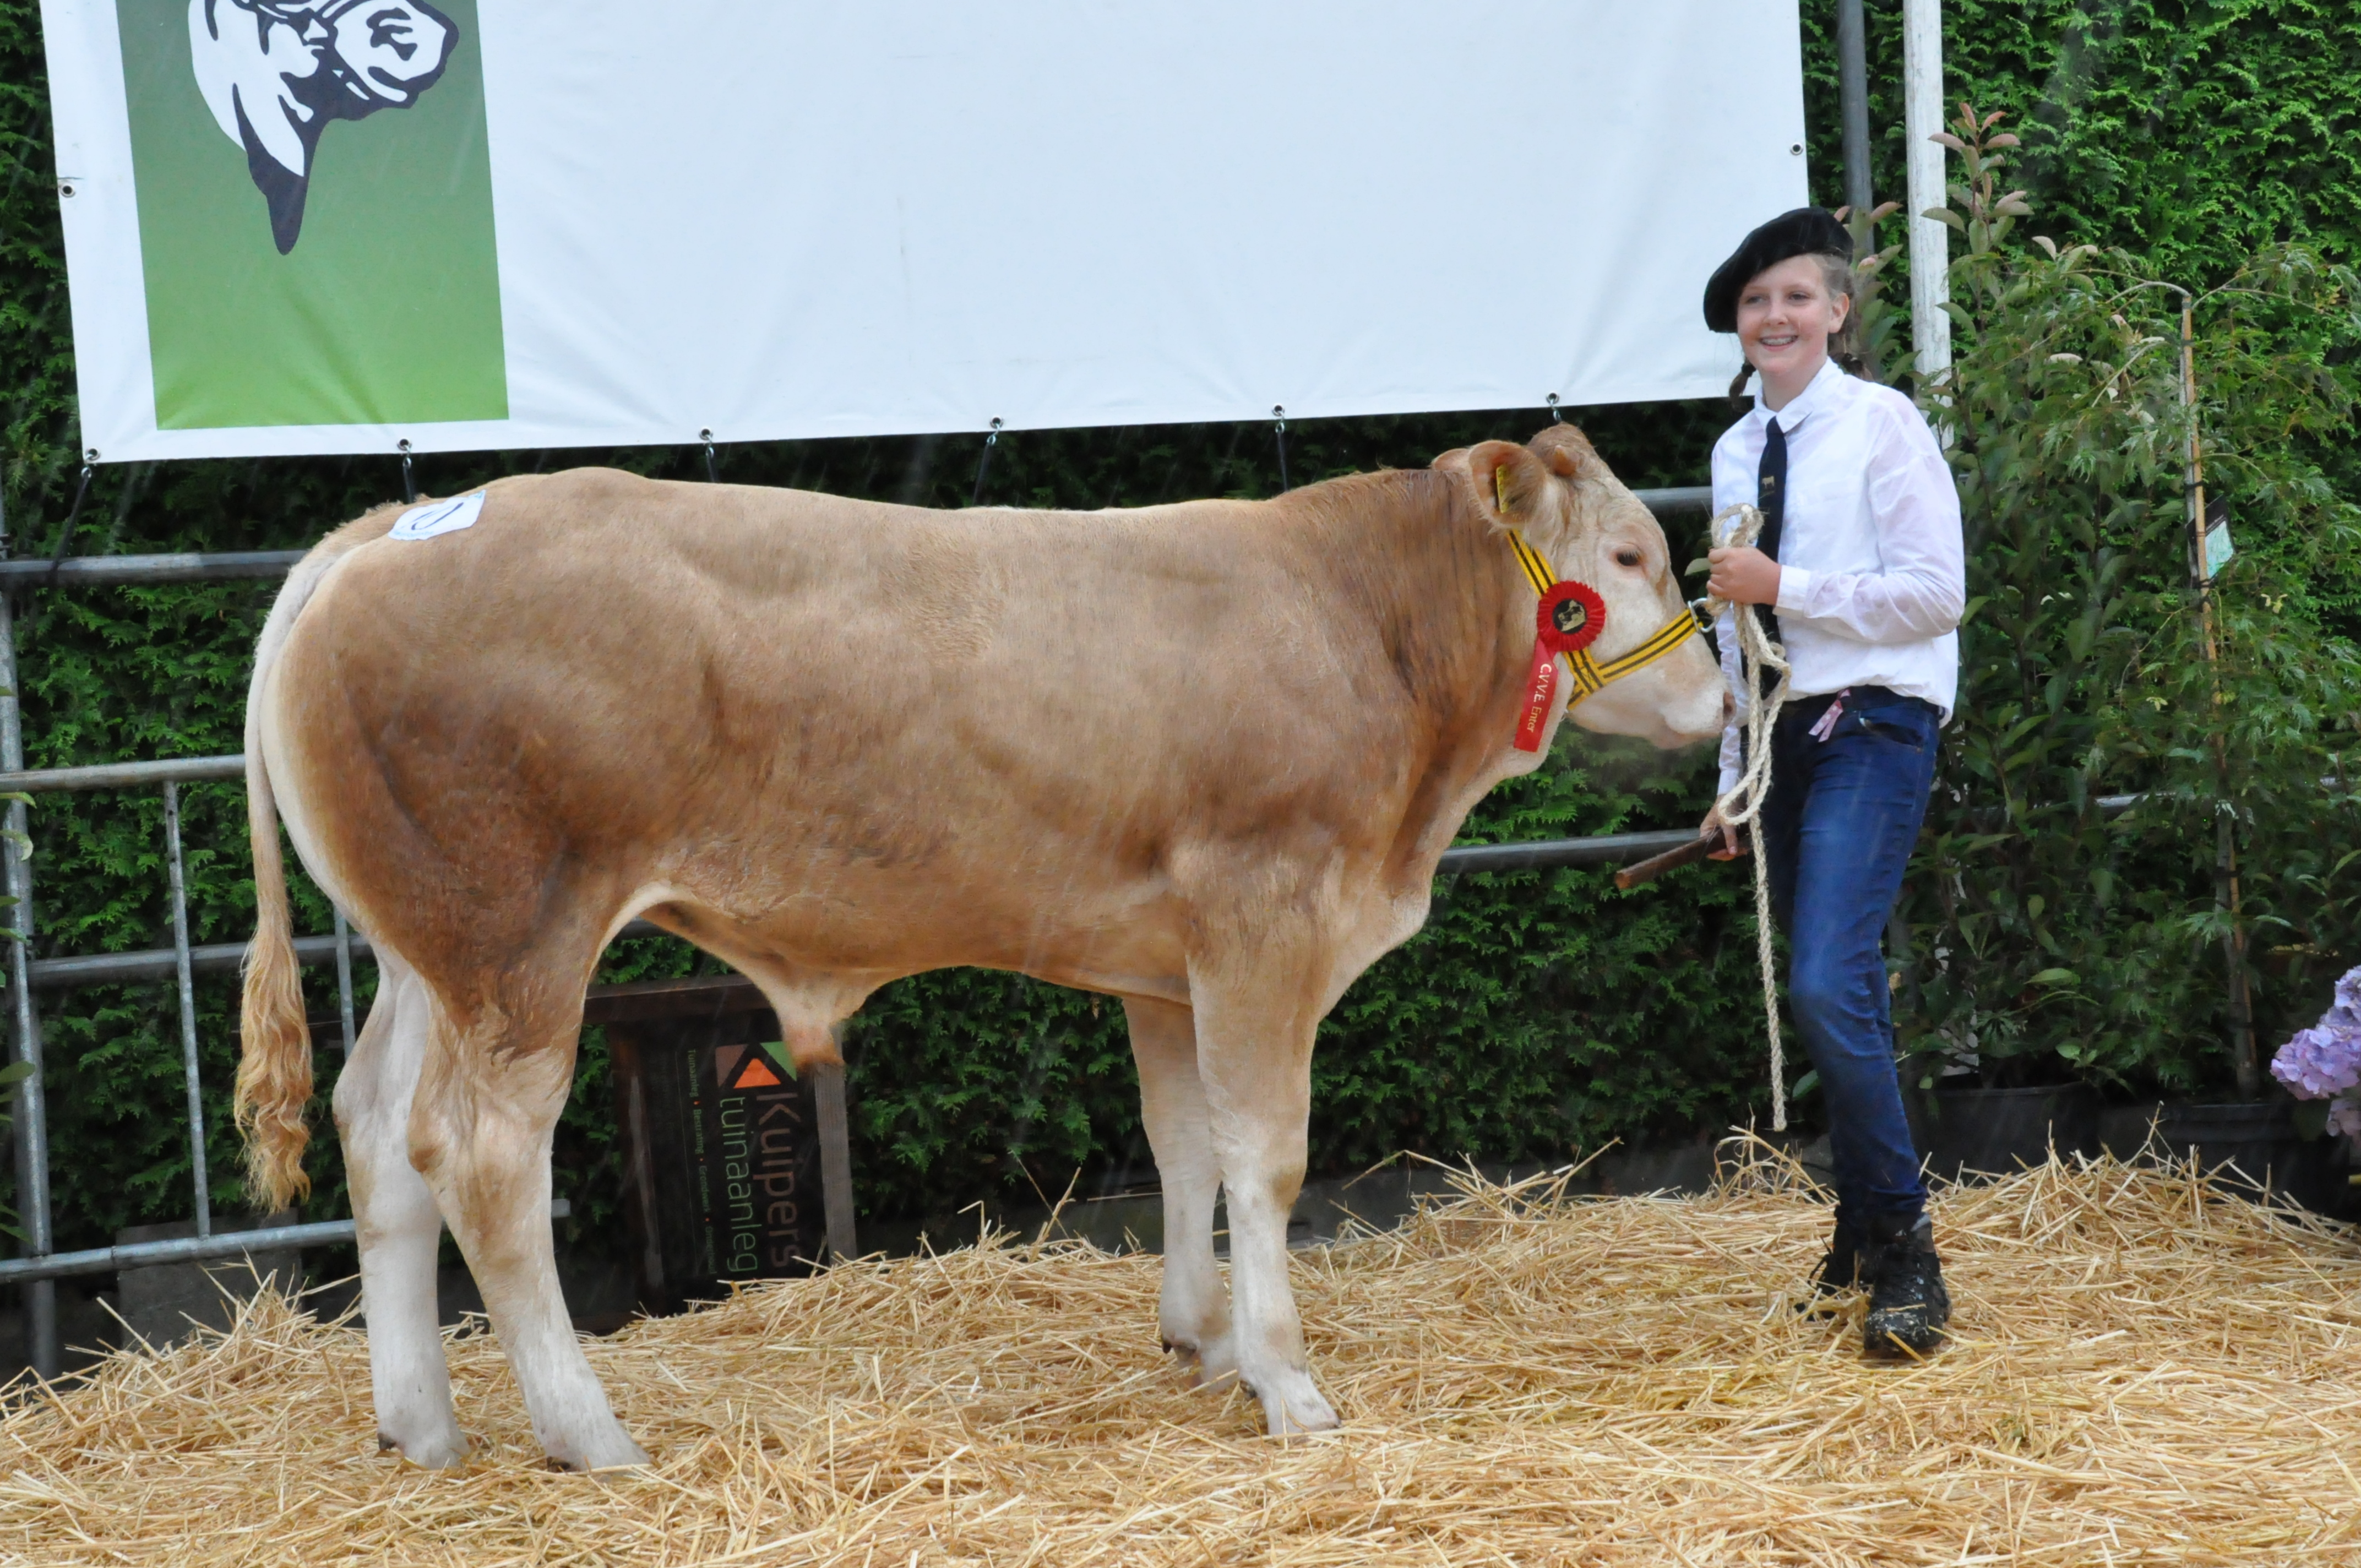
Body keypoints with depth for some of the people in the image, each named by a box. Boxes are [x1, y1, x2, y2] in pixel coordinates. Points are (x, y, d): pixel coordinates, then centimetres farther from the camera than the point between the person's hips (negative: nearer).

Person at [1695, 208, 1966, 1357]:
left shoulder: (1882, 425, -6)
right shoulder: (1738, 451, 13)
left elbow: (1937, 593, -12)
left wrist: (1784, 587, -16)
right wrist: (1735, 777, 19)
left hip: (1873, 728, -7)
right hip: (1783, 734, 7)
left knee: (1827, 986, -19)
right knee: (1840, 999, 12)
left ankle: (1904, 1250, -10)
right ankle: (1862, 1232, 22)